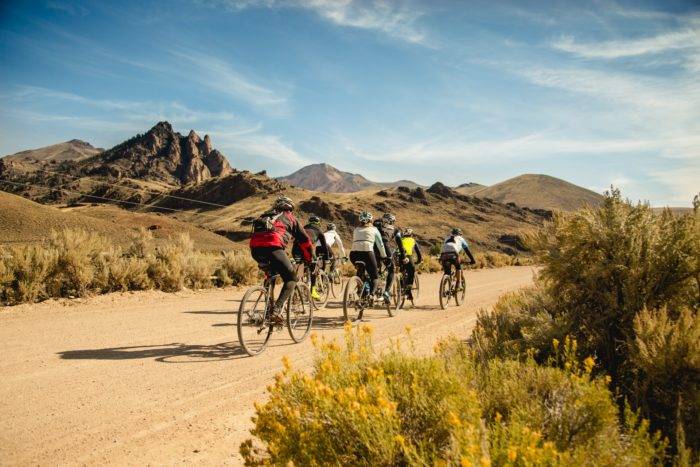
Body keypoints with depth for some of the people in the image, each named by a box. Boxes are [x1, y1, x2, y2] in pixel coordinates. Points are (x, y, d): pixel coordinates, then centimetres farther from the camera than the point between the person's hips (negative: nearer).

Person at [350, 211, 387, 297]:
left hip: (354, 254, 4)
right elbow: (380, 244, 18)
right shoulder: (374, 229, 16)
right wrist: (384, 256, 31)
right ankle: (372, 293, -13)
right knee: (374, 276, 9)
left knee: (360, 271, 32)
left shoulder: (356, 230, 25)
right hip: (367, 253, -4)